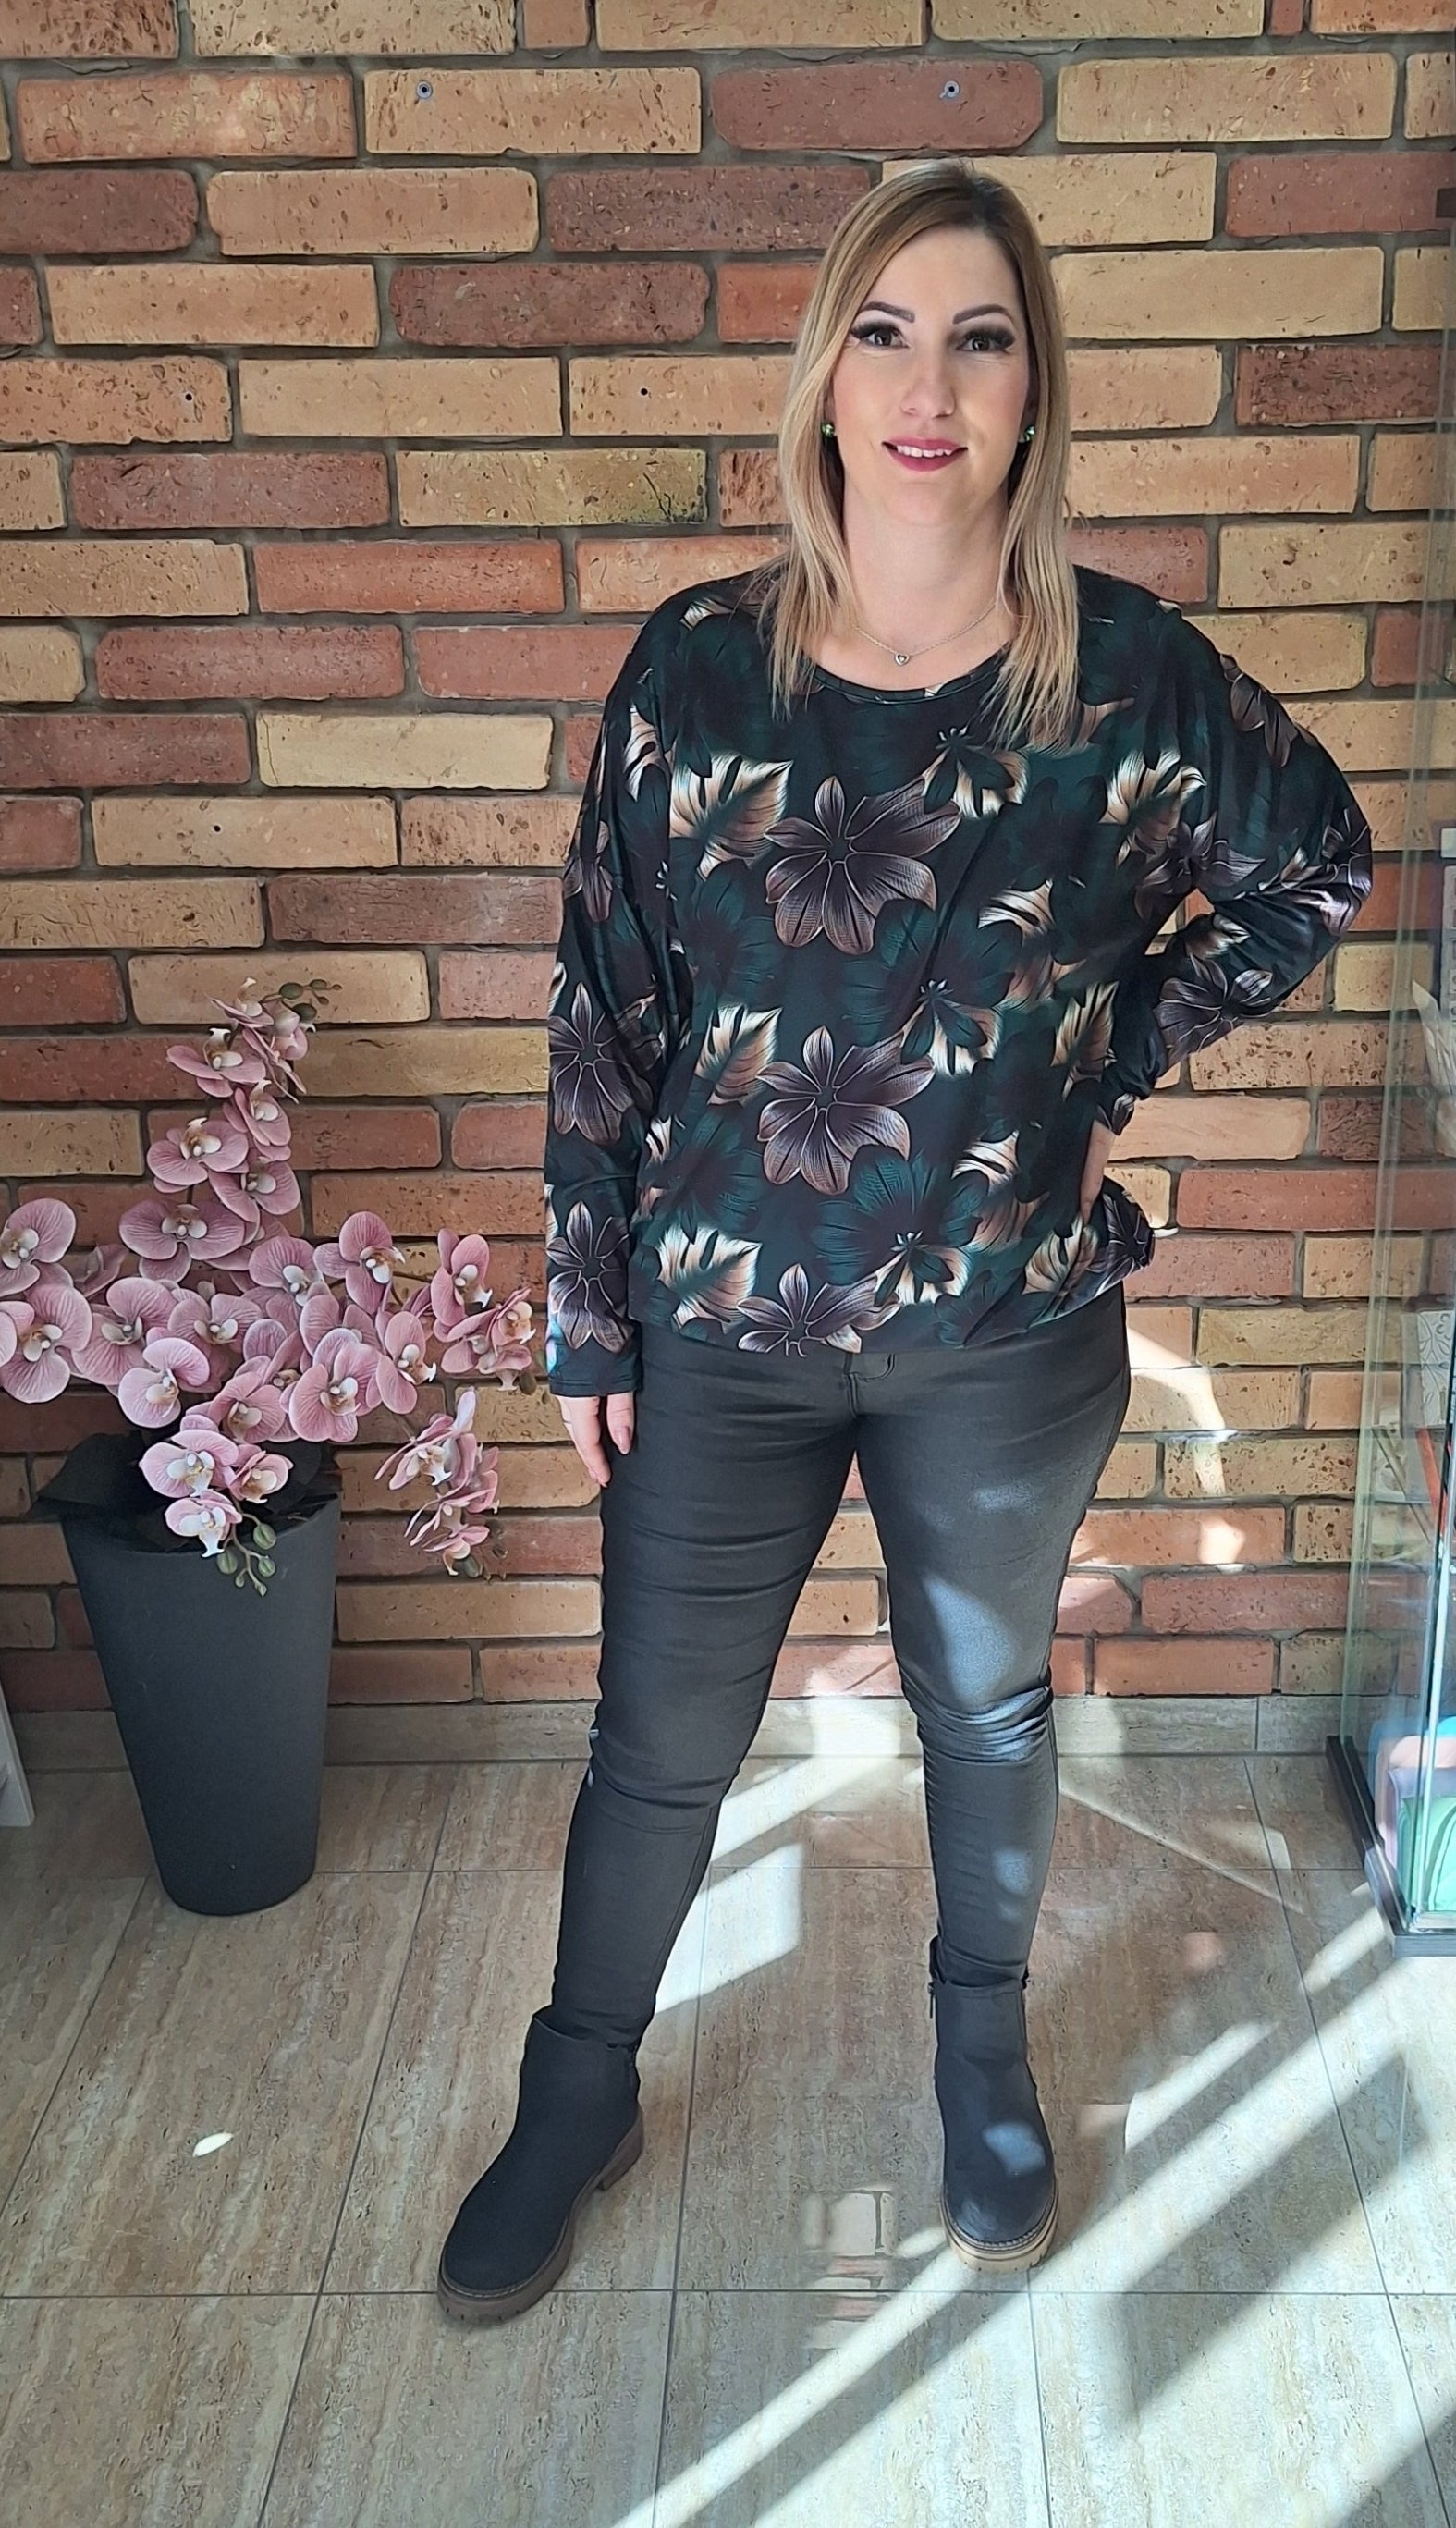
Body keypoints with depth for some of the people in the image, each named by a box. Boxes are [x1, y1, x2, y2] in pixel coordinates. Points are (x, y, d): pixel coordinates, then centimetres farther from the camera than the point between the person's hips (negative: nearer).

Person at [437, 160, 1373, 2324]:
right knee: (661, 1740, 14)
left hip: (1009, 1334, 0)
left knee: (989, 1706, 21)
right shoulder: (697, 665, -8)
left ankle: (985, 2052, 49)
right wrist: (590, 1322, -1)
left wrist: (1125, 1045, -2)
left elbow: (1318, 869, 9)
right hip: (720, 1325, 0)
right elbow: (604, 1013, -3)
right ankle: (580, 2098, 40)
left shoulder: (1132, 671, -8)